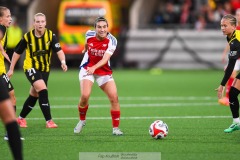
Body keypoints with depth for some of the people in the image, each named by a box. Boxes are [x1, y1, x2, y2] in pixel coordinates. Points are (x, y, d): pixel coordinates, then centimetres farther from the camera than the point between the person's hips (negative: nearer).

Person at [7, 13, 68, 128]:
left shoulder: (51, 35, -10)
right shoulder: (27, 37, -12)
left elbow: (59, 50, -20)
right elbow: (17, 52, 0)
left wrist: (63, 62, -39)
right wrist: (11, 69, 1)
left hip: (45, 69, 4)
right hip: (31, 68, -4)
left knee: (34, 96, 13)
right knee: (43, 90, -23)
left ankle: (21, 118, 35)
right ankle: (49, 121, -21)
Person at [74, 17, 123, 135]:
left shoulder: (111, 41, -18)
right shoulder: (89, 35, -11)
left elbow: (105, 59, -29)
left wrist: (94, 67, -46)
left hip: (104, 71, 0)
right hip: (87, 69, 0)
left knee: (114, 98, -12)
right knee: (85, 96, -21)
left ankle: (115, 128, 1)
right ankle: (82, 121, 6)